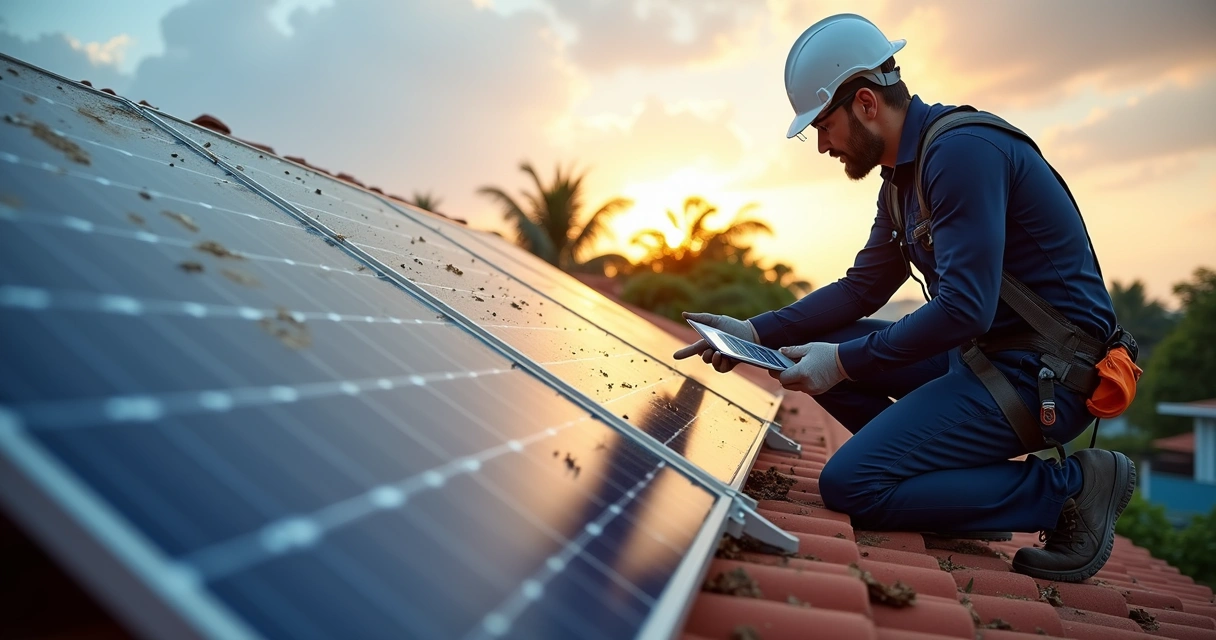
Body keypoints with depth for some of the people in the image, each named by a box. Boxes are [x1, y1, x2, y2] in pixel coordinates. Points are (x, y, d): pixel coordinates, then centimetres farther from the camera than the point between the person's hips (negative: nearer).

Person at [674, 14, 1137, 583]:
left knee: (850, 486, -17)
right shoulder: (904, 174, 13)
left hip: (1042, 373, -10)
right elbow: (861, 288, 15)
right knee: (822, 346, 8)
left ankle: (1067, 485, -5)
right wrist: (756, 332, 6)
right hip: (986, 353, 10)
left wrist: (845, 362, -17)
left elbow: (964, 309, -26)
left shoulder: (962, 150, -19)